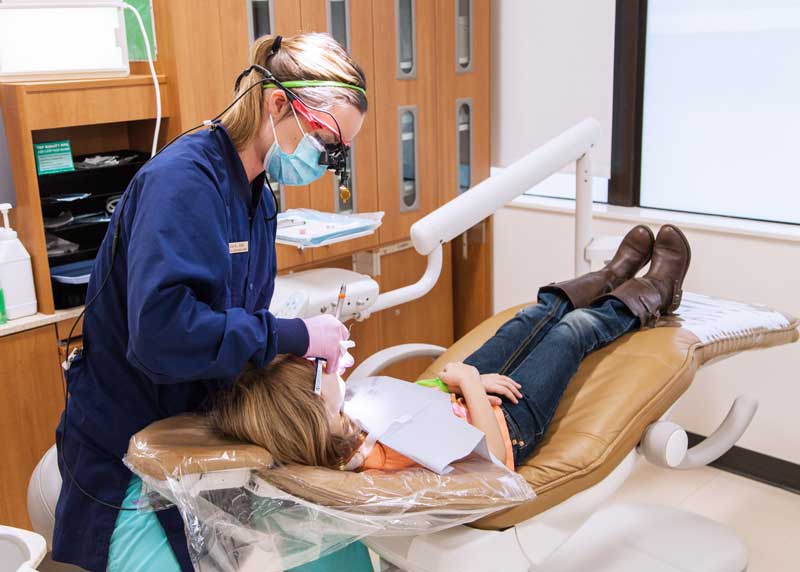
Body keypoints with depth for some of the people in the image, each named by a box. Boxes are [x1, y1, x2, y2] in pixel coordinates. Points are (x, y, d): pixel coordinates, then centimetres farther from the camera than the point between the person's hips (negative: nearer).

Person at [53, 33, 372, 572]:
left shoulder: (256, 193, 5)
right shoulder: (183, 179, -22)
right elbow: (160, 330, -34)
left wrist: (311, 346, -4)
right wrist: (294, 336, -26)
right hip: (127, 456, -8)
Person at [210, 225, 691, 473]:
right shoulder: (398, 457, -48)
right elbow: (494, 457, -34)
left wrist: (466, 382, -13)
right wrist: (469, 381, -28)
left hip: (446, 397, 6)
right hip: (506, 422, -6)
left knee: (538, 315, 19)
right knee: (574, 330, 11)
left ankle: (610, 279, 51)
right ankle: (649, 299, 46)